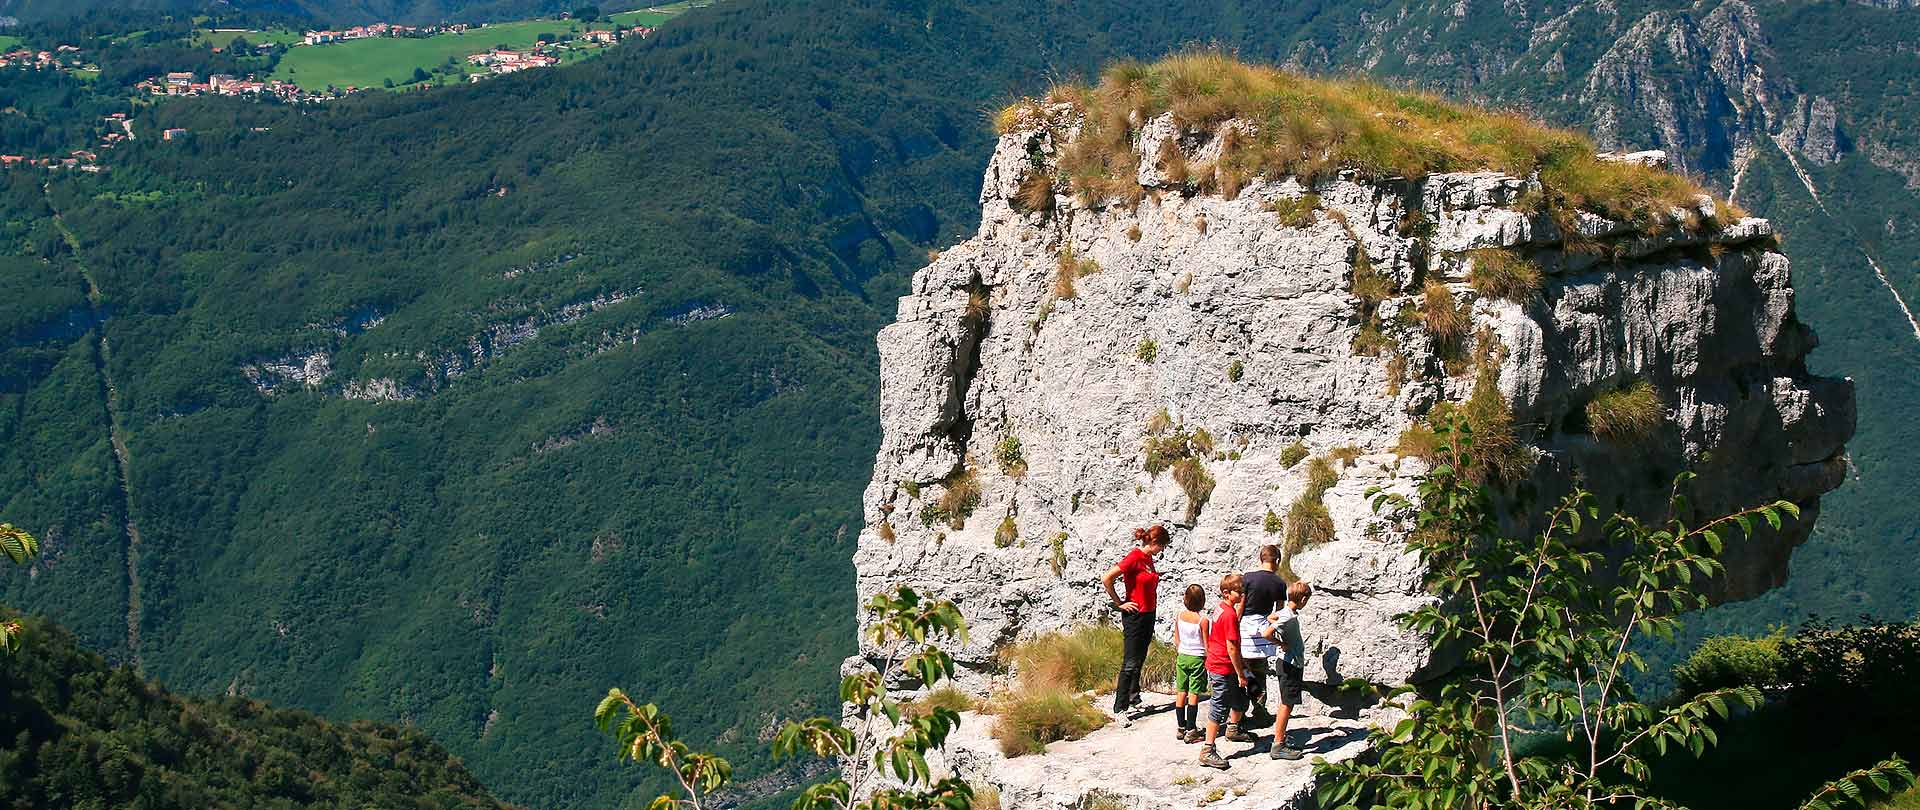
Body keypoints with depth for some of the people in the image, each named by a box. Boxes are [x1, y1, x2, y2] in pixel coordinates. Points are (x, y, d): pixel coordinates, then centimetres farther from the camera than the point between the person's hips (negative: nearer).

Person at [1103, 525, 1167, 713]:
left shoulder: (1148, 558, 8)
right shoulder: (1135, 557, -18)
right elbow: (1106, 579, -22)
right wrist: (1119, 603, -15)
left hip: (1148, 615, 9)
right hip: (1134, 616, -8)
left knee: (1140, 660, 18)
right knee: (1130, 663, -6)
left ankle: (1134, 698, 30)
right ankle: (1120, 708, -3)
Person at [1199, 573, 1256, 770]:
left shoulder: (1221, 608, 6)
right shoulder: (1229, 614, -23)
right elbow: (1231, 647, -22)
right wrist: (1240, 674, -17)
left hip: (1216, 664, 10)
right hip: (1223, 669, -10)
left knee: (1240, 698, 27)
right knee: (1219, 709, -5)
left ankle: (1233, 729, 51)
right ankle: (1208, 752, -2)